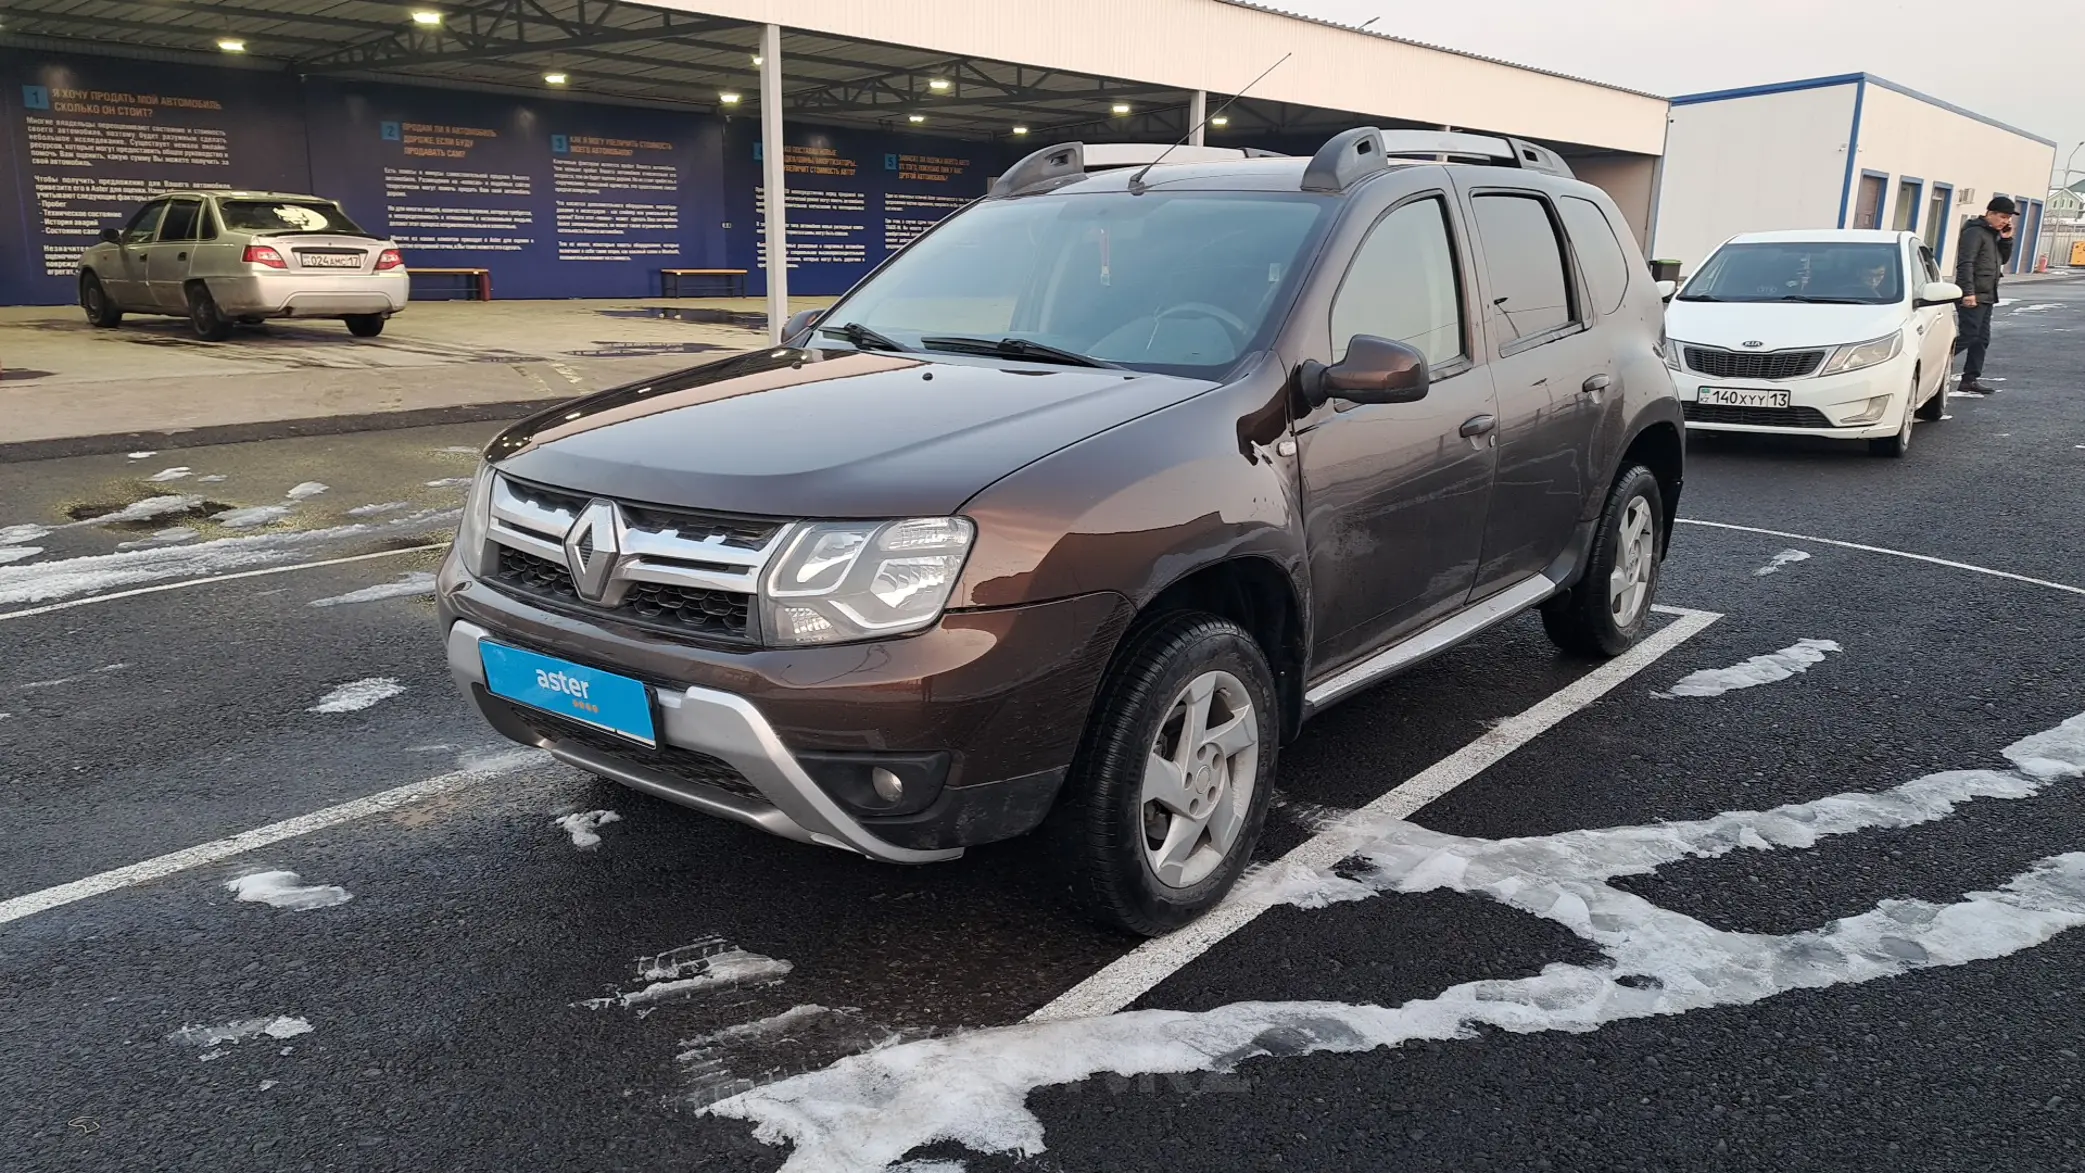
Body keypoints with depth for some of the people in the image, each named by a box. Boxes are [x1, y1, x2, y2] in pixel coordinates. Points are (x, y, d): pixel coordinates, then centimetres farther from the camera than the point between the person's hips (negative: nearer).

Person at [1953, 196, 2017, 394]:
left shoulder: (1994, 234, 17)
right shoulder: (1975, 232, -11)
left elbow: (2003, 259, 22)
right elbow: (1965, 264, -18)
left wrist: (2007, 239, 6)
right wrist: (1968, 292, -24)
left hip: (1986, 296, 9)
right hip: (1972, 297, -9)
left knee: (1982, 340, 8)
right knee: (1968, 337, -14)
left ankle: (1971, 379, 11)